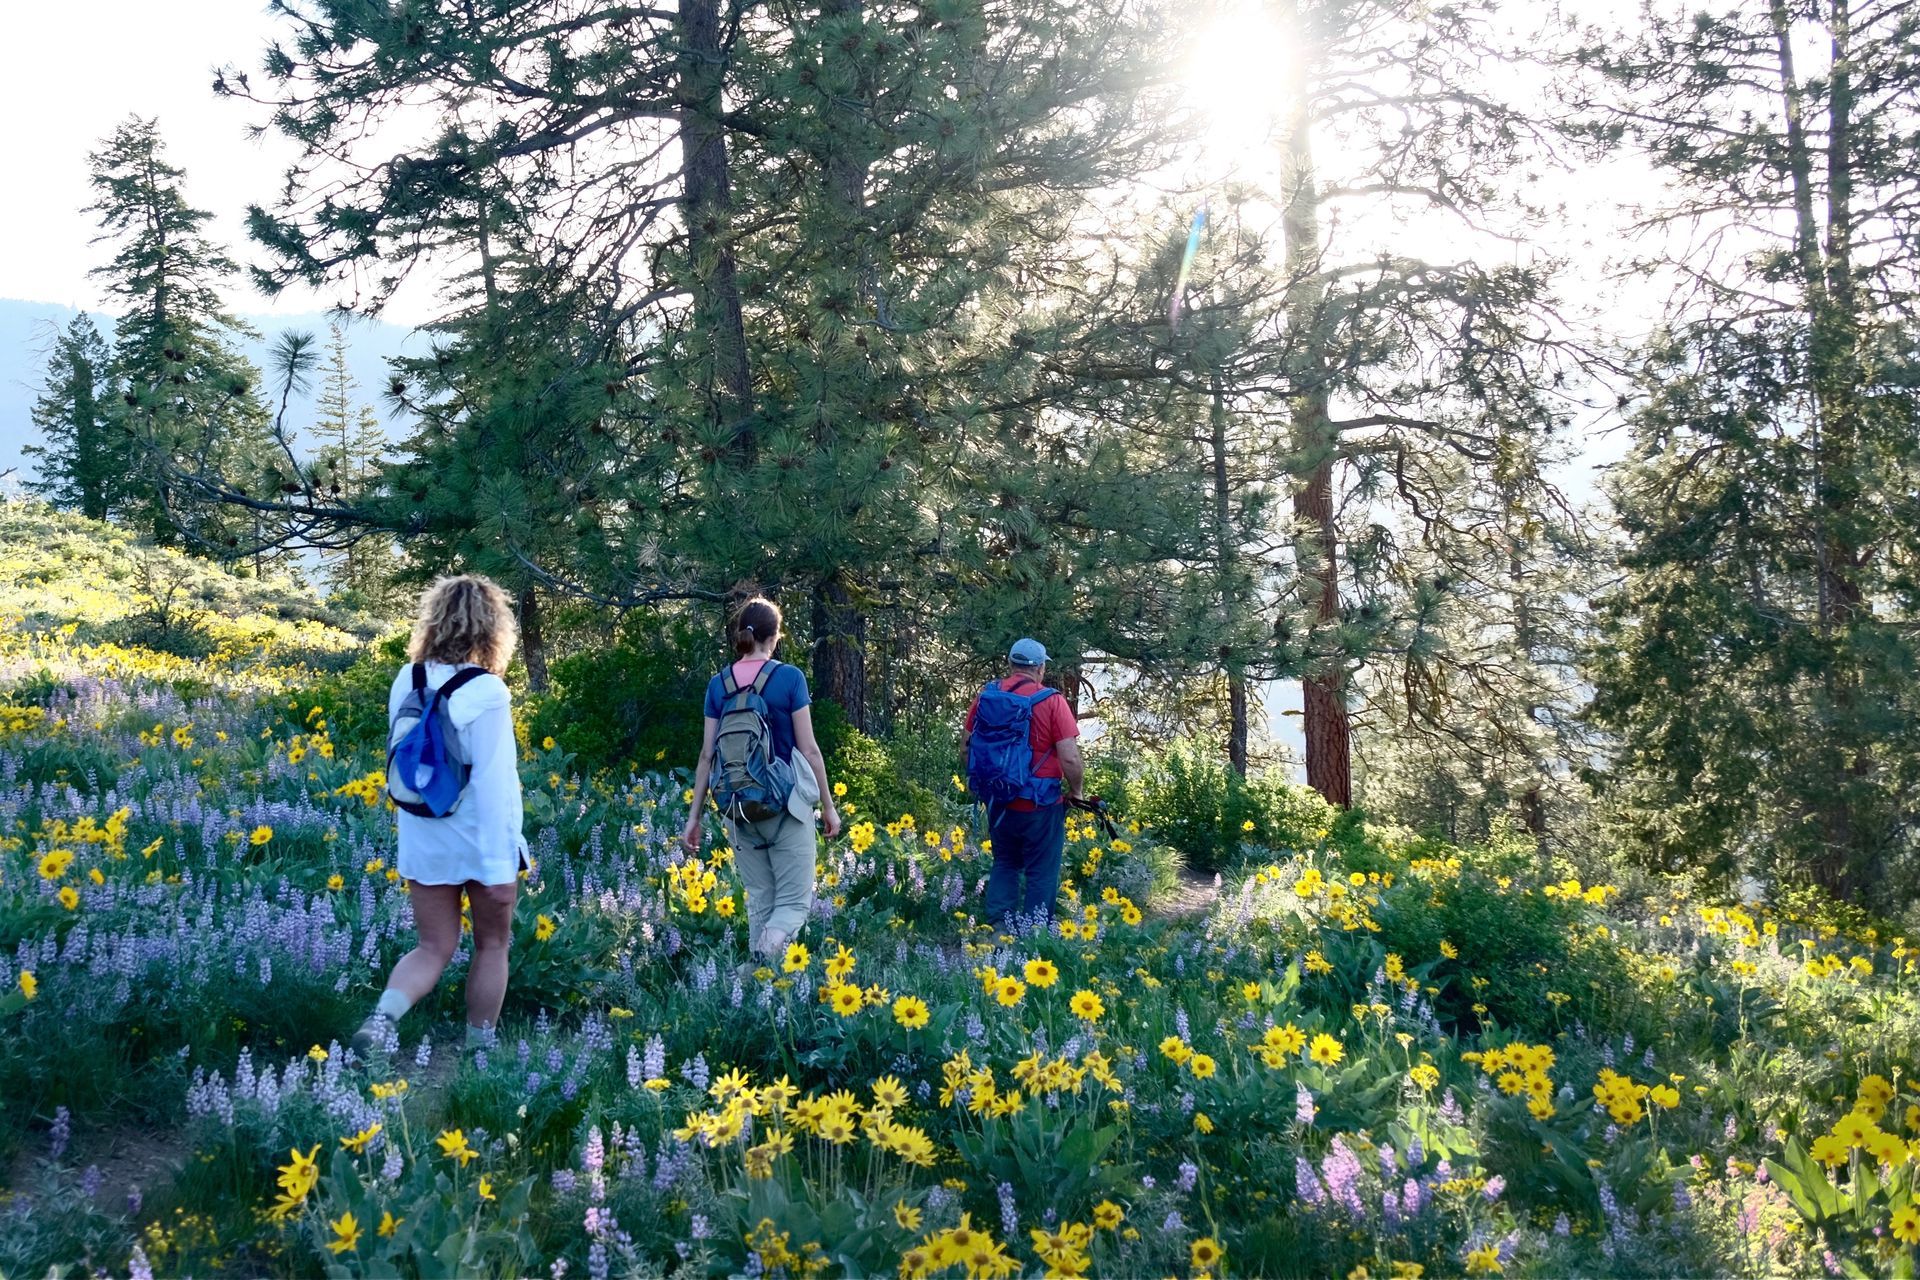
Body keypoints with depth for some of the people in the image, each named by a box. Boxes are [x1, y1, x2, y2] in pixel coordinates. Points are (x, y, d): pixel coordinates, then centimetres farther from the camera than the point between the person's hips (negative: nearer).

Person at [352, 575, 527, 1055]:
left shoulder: (405, 682, -1)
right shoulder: (485, 692, -20)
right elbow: (492, 783, -21)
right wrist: (500, 867, -17)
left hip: (421, 842, 5)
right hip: (480, 844, -5)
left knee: (433, 947, 14)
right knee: (491, 946, 15)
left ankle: (382, 1018, -11)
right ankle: (478, 1049, 23)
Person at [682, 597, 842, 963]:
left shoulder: (718, 684, 2)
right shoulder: (789, 678, -7)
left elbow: (708, 755, 3)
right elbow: (808, 749, -7)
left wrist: (694, 817, 9)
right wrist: (829, 806, 2)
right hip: (786, 805, -4)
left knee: (759, 903, 15)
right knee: (795, 901, 2)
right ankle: (769, 946, -26)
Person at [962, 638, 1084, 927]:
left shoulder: (985, 696, 0)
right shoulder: (1051, 701, -14)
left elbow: (966, 749, 8)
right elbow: (1070, 759, -18)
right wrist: (1076, 791, 0)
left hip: (998, 801, 5)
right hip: (1041, 805, -4)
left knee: (1005, 864, 21)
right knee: (1041, 873, 7)